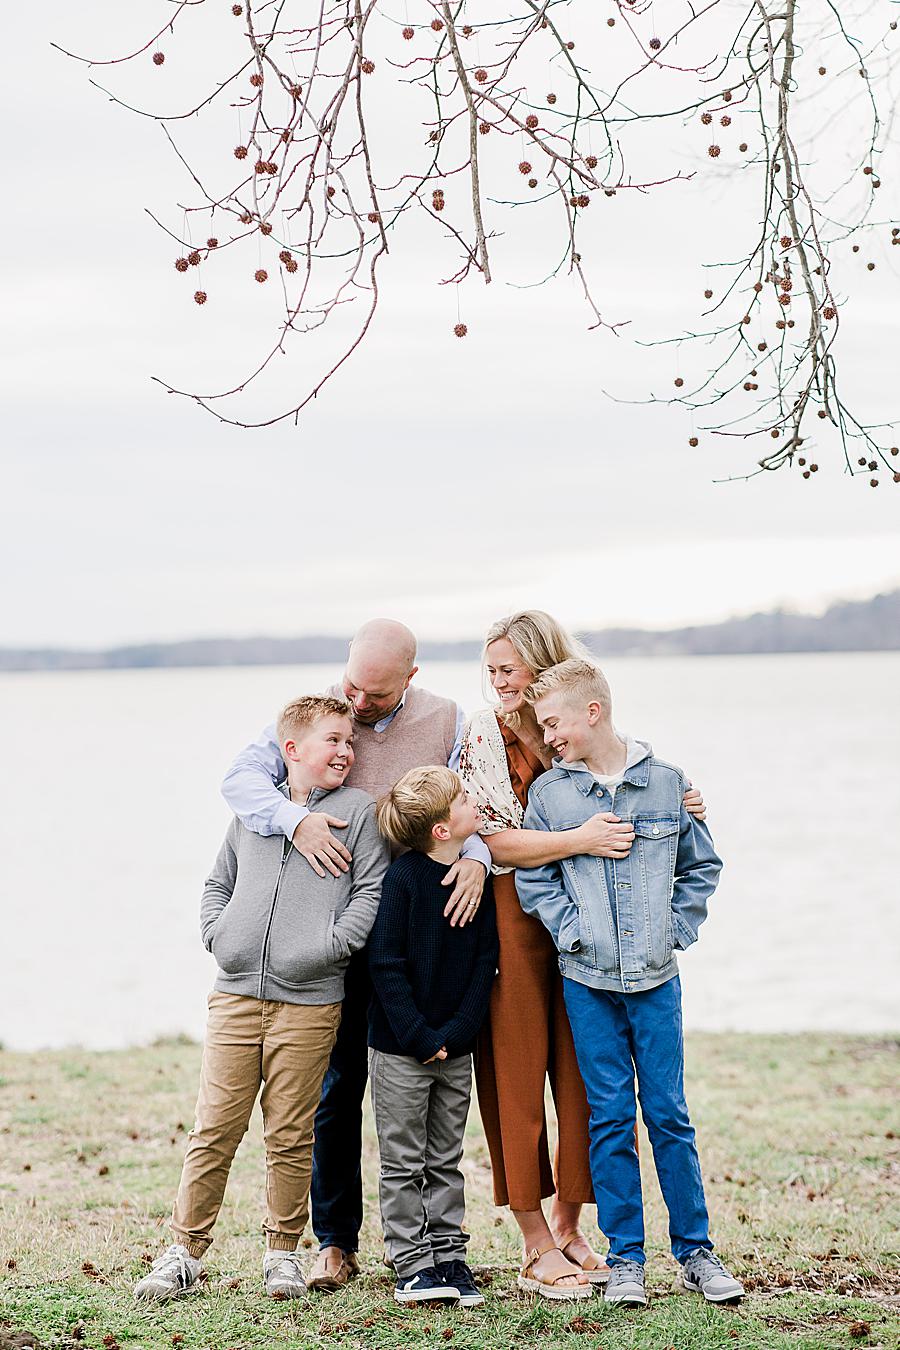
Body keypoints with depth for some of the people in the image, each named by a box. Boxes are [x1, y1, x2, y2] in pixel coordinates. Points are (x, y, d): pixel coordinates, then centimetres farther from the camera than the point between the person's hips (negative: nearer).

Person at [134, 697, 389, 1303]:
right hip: (236, 993, 2)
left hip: (309, 1001, -2)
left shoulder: (359, 809, 6)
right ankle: (185, 1251, 9)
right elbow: (219, 881, 23)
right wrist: (218, 932, 7)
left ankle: (283, 1252, 16)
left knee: (291, 1135, 1)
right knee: (215, 1128, 1)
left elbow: (373, 890, 0)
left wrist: (332, 944, -10)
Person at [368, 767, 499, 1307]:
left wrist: (456, 1033, -8)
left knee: (446, 1161, 13)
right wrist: (419, 1038, -15)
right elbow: (386, 964, -14)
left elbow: (486, 962, 1)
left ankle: (450, 1256, 20)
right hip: (400, 1047, -4)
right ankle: (412, 1264, 12)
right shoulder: (403, 877, -15)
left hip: (455, 1050, 5)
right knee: (404, 1162, 5)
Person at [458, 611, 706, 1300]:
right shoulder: (484, 737, -4)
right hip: (510, 916, -4)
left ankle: (569, 1227, 22)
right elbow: (496, 839, -13)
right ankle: (538, 1246, 9)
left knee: (583, 1072, 6)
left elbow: (619, 820, 17)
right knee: (517, 1073, 0)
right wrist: (579, 840, -23)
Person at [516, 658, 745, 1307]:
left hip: (656, 978, 0)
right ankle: (625, 1258, 12)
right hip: (589, 980, 0)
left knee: (669, 1115, 4)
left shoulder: (667, 783, 0)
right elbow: (533, 879, 3)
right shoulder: (548, 793, 1)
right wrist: (575, 931, -8)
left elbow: (702, 866, 9)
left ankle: (696, 1251, 15)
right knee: (610, 1119, 3)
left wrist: (676, 928, 0)